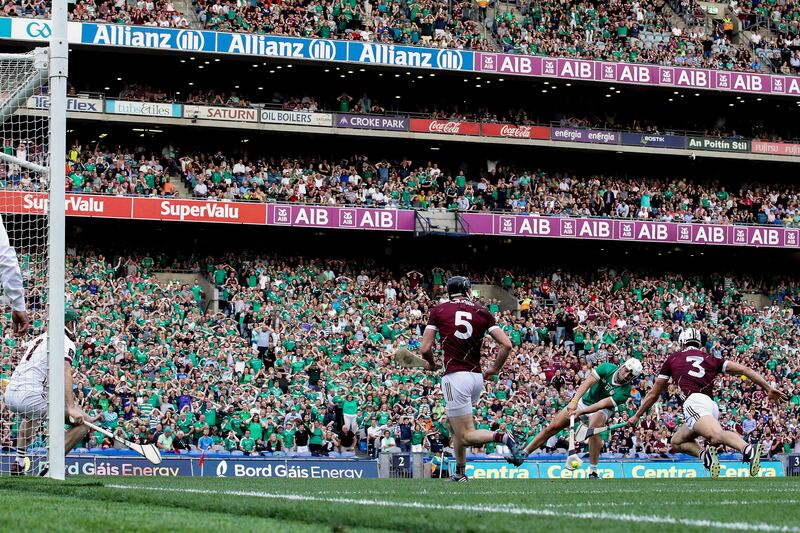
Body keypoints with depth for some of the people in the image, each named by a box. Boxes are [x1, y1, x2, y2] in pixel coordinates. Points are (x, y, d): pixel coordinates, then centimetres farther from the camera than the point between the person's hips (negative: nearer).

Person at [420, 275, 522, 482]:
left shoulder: (438, 311, 2)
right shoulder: (482, 313, 7)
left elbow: (425, 349, -2)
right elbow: (506, 344, -1)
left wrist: (432, 365, 19)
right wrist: (495, 369, 15)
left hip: (455, 377, -5)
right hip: (477, 377, 5)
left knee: (466, 436, -4)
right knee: (452, 422, 27)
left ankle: (501, 437, -30)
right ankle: (460, 473, 26)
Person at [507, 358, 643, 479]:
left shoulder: (625, 391, -26)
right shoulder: (607, 368, -20)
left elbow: (603, 404, -36)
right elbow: (588, 382, -31)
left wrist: (581, 411, -47)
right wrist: (574, 401, -45)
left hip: (601, 410, -3)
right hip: (583, 401, 3)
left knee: (593, 429, -35)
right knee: (553, 426, -5)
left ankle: (593, 472, -26)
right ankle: (522, 456, 4)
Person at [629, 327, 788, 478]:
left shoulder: (673, 359, 23)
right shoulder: (711, 359, 28)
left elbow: (653, 394, 29)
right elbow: (743, 370, 16)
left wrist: (636, 416, 41)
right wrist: (768, 388, 13)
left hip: (694, 402, -5)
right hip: (713, 406, 5)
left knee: (715, 435, -28)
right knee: (676, 442, 18)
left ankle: (748, 449, -55)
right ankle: (705, 454, -12)